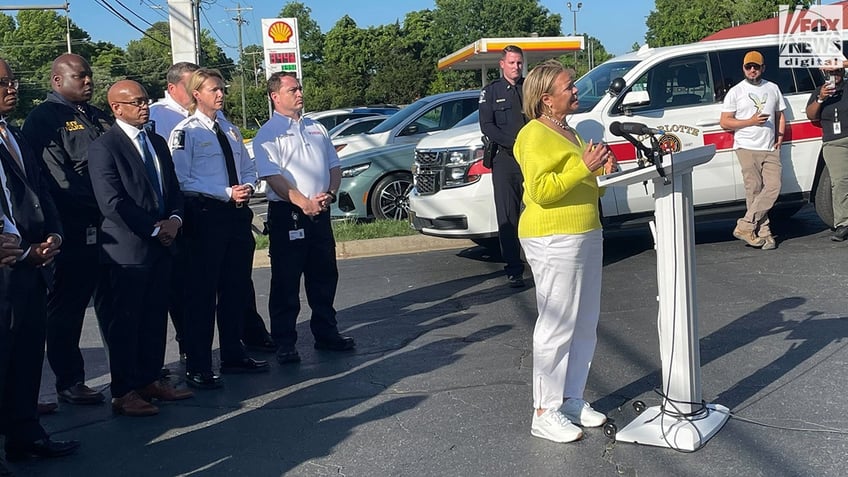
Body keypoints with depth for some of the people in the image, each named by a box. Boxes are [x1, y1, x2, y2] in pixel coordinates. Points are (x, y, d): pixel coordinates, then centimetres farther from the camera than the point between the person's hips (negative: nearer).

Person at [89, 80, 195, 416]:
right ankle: (123, 393, 9)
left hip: (161, 247, 7)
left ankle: (149, 381, 23)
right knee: (124, 322, 1)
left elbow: (173, 189, 17)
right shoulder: (104, 147, -9)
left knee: (155, 318, 12)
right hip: (127, 249, -7)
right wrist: (155, 228, -13)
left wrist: (174, 219, -3)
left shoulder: (157, 143, 16)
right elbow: (112, 203, -16)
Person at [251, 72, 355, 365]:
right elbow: (273, 177, -14)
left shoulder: (316, 129, 16)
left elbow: (334, 166, 16)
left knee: (324, 277, 13)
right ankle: (285, 343, 9)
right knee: (286, 282, 1)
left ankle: (326, 334, 25)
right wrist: (303, 203, -23)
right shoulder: (268, 135, -4)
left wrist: (330, 193, -3)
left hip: (320, 213, 6)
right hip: (287, 214, -6)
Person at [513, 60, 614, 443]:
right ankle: (545, 413, 4)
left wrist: (599, 170, 10)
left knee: (585, 325, 13)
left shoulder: (568, 131, 18)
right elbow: (541, 191, -21)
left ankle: (572, 400, 25)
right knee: (557, 326, -5)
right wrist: (584, 168, -23)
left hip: (586, 235, 10)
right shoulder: (536, 135, -12)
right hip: (554, 239, -10)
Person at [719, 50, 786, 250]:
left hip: (770, 149, 4)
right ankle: (763, 234, -2)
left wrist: (780, 136, 7)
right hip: (747, 148, -4)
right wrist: (751, 121, -12)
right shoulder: (735, 92, 3)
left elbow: (780, 115, 24)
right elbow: (724, 122, 0)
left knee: (773, 187, -10)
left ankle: (745, 226, -7)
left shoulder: (772, 88, 16)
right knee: (754, 190, -6)